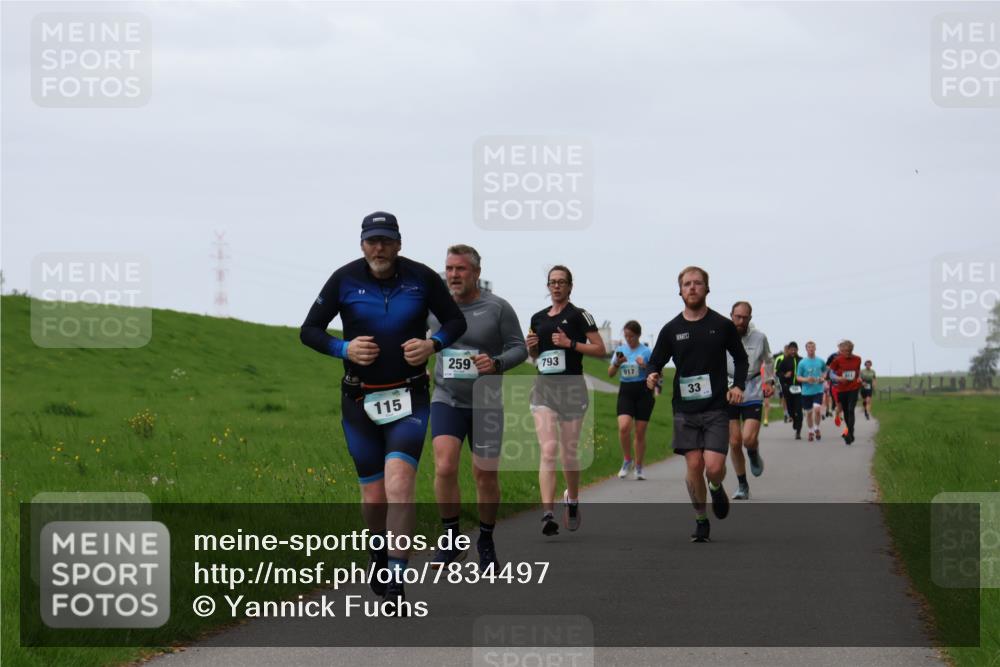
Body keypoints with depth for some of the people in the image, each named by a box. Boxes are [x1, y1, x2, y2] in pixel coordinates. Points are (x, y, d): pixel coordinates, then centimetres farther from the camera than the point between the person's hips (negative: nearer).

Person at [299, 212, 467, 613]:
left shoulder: (421, 278, -3)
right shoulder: (345, 280, -4)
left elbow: (455, 321, 9)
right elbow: (309, 331, 2)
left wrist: (432, 344, -11)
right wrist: (344, 349, -16)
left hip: (409, 396, -1)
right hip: (360, 399, 1)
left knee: (399, 483, -20)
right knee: (373, 496, 6)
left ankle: (396, 581, -21)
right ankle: (378, 558, 35)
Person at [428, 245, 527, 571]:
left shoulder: (498, 308, -6)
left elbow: (519, 348, -3)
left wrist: (496, 363, -21)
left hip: (486, 404, -1)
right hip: (446, 400, 1)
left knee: (486, 476, 6)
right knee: (445, 467, -17)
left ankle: (486, 541, 28)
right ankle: (452, 540, -1)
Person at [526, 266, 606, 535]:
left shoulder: (579, 316, -1)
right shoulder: (538, 318, 13)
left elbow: (601, 350, -5)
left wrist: (570, 343, -14)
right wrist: (531, 347, 3)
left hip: (572, 387, -3)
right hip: (543, 387, 3)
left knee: (569, 453, 7)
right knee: (548, 450, -13)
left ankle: (572, 500, 34)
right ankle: (547, 513, -22)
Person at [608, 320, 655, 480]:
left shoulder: (646, 351, -2)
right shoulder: (620, 350, 8)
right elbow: (610, 374, 9)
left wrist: (645, 365, -18)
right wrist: (617, 363, -10)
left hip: (643, 391, -2)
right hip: (625, 391, 2)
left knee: (640, 432, 3)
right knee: (623, 427, -19)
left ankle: (638, 467, 15)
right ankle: (627, 461, 0)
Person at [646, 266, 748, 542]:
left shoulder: (722, 325, 2)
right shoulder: (671, 329, 5)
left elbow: (741, 358, 14)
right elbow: (656, 362, 10)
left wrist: (738, 385, -2)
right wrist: (652, 376, -13)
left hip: (716, 408, -1)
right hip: (685, 409, 1)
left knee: (714, 467, -12)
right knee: (694, 466, -2)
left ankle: (716, 488, 24)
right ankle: (701, 520, 15)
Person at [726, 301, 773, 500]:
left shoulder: (759, 338, -1)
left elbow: (767, 361, 17)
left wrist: (768, 382, 7)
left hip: (753, 393, -1)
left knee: (749, 439, -16)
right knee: (734, 443, 1)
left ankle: (754, 454, 21)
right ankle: (742, 485, 17)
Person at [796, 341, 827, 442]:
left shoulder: (820, 361, 3)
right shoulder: (802, 363, -1)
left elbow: (825, 371, 20)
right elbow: (798, 377, 2)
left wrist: (823, 378, -1)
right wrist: (806, 379, -17)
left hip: (818, 390, 0)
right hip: (806, 391, 0)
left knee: (817, 409, -17)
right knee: (808, 412, 7)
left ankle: (816, 428, 7)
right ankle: (811, 431, 26)